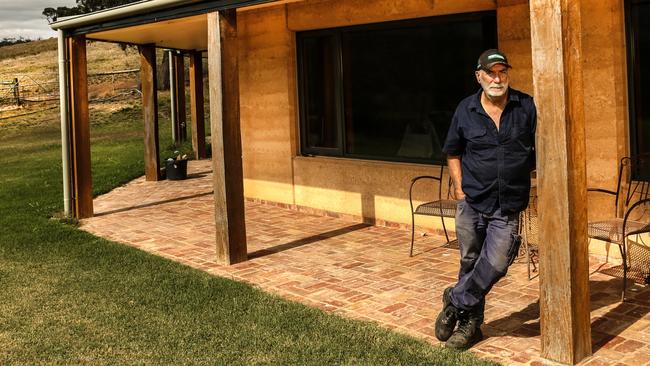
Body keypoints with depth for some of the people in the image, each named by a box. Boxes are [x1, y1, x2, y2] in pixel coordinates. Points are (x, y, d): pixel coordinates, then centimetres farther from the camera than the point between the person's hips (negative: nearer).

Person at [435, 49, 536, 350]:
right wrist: (459, 187, 3)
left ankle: (455, 300, 12)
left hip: (508, 207, -1)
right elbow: (452, 152, 12)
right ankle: (470, 324, 26)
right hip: (471, 202, 1)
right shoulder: (465, 110, 1)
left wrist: (531, 183, -1)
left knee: (495, 264, -12)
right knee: (470, 263, 10)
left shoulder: (526, 107, -2)